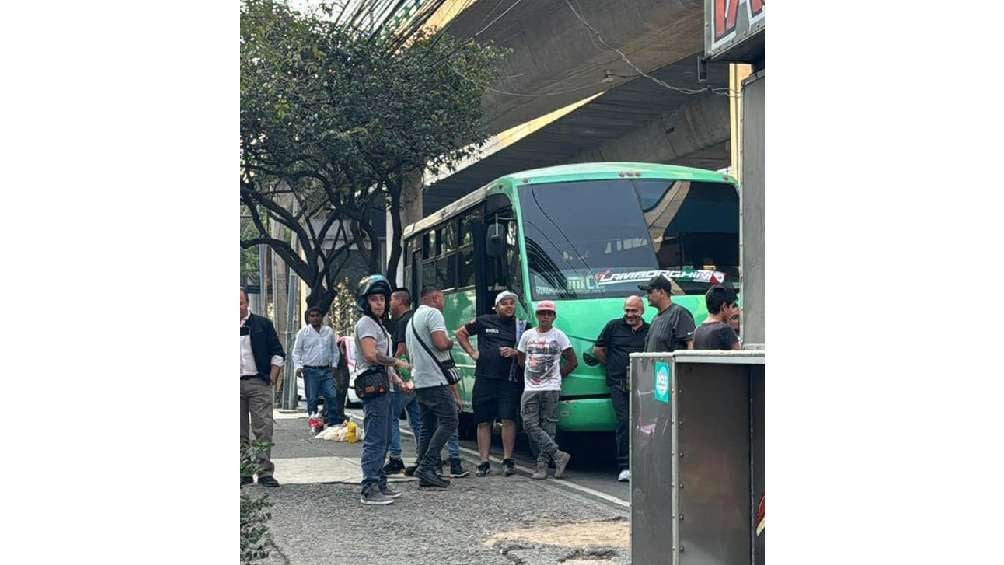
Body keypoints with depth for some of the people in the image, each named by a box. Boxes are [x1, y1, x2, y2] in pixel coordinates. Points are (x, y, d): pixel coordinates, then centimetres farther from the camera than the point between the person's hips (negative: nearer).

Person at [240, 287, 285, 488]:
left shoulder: (263, 324, 7)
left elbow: (278, 353, 8)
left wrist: (271, 379, -1)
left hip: (259, 383, -2)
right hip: (235, 384, 2)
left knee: (264, 429, -7)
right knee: (239, 432, 6)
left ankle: (265, 473, -5)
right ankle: (243, 472, 12)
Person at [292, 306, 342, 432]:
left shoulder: (329, 332, 11)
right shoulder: (303, 332, 4)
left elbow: (335, 350, 19)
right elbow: (296, 352, 5)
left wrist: (334, 364, 9)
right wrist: (298, 366, -7)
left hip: (327, 370, 2)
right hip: (310, 371, -2)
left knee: (332, 397, -7)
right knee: (312, 400, 1)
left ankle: (334, 424, -2)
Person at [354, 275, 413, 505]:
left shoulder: (379, 324, 23)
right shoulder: (366, 323, -9)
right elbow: (371, 356, -22)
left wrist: (398, 381, 15)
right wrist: (397, 362, -10)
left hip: (383, 388, 11)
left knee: (383, 439, 14)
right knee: (375, 440, -12)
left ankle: (380, 484, 21)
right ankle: (370, 490, -13)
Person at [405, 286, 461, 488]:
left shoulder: (413, 319, 23)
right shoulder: (433, 313, -7)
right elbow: (441, 343, -20)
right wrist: (450, 343, 1)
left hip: (420, 381, 10)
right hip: (436, 381, -10)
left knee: (428, 427, 9)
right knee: (448, 422, -10)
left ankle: (425, 475, 6)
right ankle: (427, 466, -19)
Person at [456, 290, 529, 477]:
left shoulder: (522, 326, 8)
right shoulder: (484, 322, 9)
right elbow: (461, 333, 20)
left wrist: (515, 353, -7)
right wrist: (472, 352, 10)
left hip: (509, 380, -1)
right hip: (484, 379, 1)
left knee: (508, 419, -9)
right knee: (483, 422, 3)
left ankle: (508, 460, 1)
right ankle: (484, 462, 9)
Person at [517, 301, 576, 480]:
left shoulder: (559, 335, 4)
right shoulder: (527, 335, 12)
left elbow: (573, 362, 7)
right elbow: (521, 359, 22)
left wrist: (557, 376, 5)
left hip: (551, 388, -3)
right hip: (530, 389, 3)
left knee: (548, 426, -6)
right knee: (530, 425, -10)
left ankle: (542, 463, -6)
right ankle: (558, 455, -10)